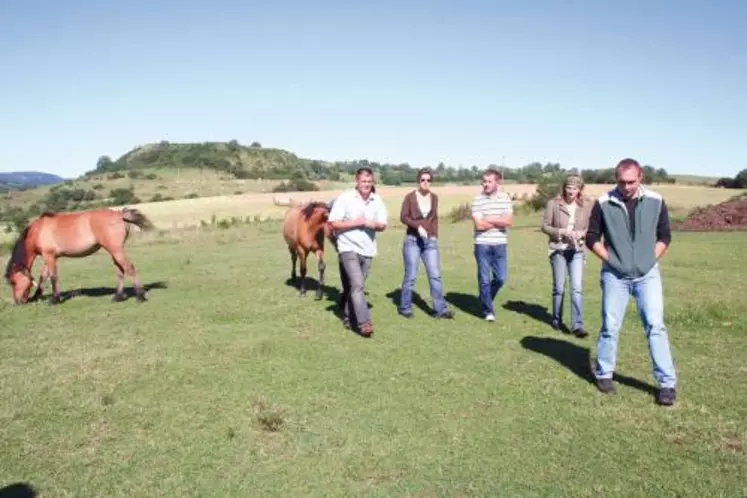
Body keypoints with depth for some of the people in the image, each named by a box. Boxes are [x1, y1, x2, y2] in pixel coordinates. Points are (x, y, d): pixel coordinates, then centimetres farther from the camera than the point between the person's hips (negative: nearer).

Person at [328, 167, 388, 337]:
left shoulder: (377, 201, 5)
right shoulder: (345, 198, -9)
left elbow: (383, 226, 7)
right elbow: (333, 223, -11)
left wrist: (373, 224, -15)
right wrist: (356, 222, -16)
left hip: (367, 250, 5)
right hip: (349, 248, -5)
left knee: (355, 286, 13)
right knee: (357, 285, -14)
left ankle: (349, 318, 26)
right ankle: (364, 323, -15)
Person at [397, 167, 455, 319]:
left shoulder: (434, 198, 9)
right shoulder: (410, 197, -3)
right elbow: (403, 217, -8)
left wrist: (435, 235, 6)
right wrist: (418, 226, -21)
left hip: (430, 241, 4)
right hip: (412, 240, -4)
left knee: (435, 275, -2)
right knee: (411, 276, -2)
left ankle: (440, 309, 1)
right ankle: (404, 308, 13)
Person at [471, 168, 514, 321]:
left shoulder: (505, 198, 3)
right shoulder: (477, 200, -7)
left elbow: (509, 222, -7)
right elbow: (479, 225, -14)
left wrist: (489, 219, -12)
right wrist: (500, 221, -5)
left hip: (500, 244, 3)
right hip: (482, 244, -3)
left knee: (501, 278, 7)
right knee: (484, 279, 2)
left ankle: (485, 300, 33)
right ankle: (488, 310, 17)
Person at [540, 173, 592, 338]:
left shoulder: (586, 206, -1)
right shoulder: (553, 203, -7)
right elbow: (545, 226, -3)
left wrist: (581, 233, -14)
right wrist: (561, 232, -17)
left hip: (577, 251, 1)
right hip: (558, 250, -1)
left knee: (577, 287, -9)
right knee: (559, 288, 10)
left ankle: (577, 325, -5)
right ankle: (557, 320, 28)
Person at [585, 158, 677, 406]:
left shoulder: (655, 201, -3)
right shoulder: (603, 203, -7)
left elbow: (664, 236, 7)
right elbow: (592, 238, 1)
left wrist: (651, 260, -3)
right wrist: (610, 260, -7)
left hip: (647, 275, 1)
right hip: (615, 275, 0)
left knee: (655, 326, -3)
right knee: (610, 327, 6)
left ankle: (667, 383, 5)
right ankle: (604, 374, 24)